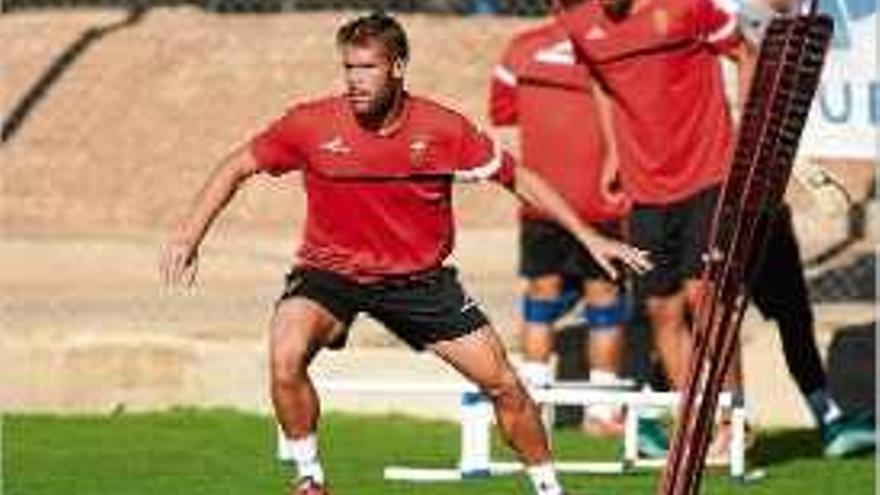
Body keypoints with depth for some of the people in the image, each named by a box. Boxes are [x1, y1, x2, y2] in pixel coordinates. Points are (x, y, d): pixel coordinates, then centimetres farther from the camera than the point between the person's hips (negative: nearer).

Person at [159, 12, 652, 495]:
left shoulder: (442, 129, -13)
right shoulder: (312, 125, -15)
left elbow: (516, 177, -1)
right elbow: (237, 168, -2)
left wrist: (589, 237, -2)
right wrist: (188, 237, -11)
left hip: (419, 276, 1)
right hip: (330, 270, -1)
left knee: (503, 382, -2)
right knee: (287, 357, -29)